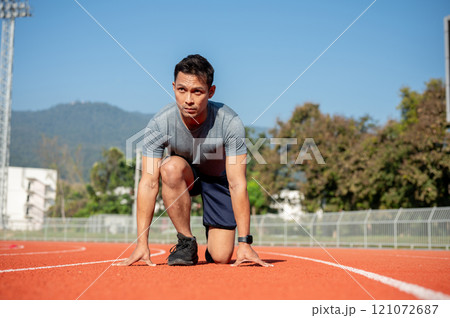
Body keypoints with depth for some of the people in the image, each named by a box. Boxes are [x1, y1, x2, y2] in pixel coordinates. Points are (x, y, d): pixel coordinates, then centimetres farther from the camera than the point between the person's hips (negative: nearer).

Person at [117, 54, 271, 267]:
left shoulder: (229, 122, -30)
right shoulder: (159, 124, -28)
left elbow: (237, 184, -30)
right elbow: (149, 183, -28)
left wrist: (244, 243, -33)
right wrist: (142, 244, -33)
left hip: (218, 177, -1)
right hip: (182, 177, 1)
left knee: (221, 257, -12)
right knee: (171, 167, -37)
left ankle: (212, 233, 26)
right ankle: (186, 242, -18)